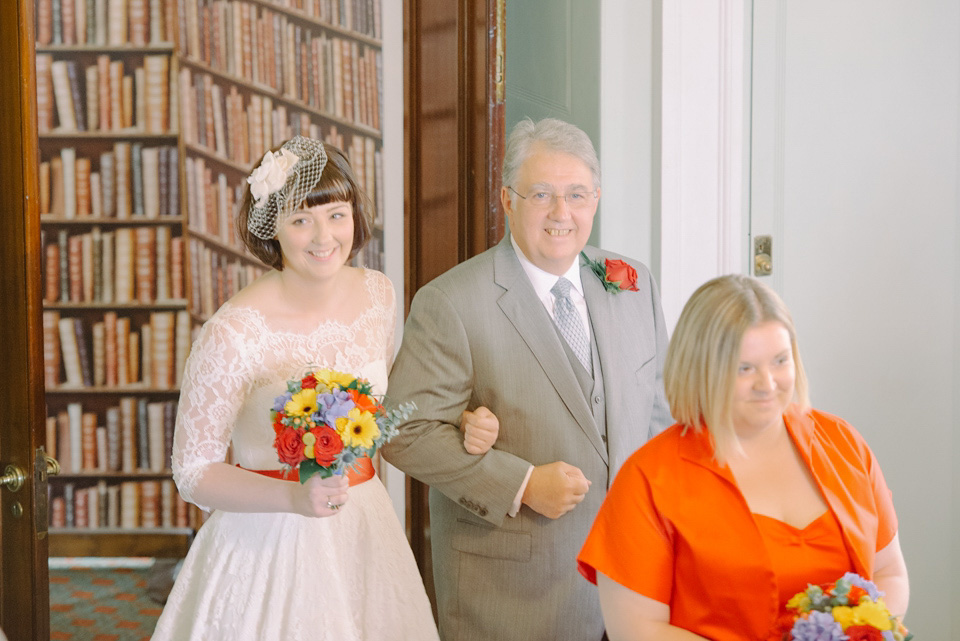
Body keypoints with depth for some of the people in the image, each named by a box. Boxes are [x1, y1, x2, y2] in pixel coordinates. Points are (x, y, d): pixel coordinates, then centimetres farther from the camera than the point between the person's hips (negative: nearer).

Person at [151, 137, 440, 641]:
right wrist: (293, 497, -27)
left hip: (367, 534, 5)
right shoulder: (233, 333, -21)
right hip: (269, 546, -5)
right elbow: (194, 473, -15)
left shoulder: (377, 293, -2)